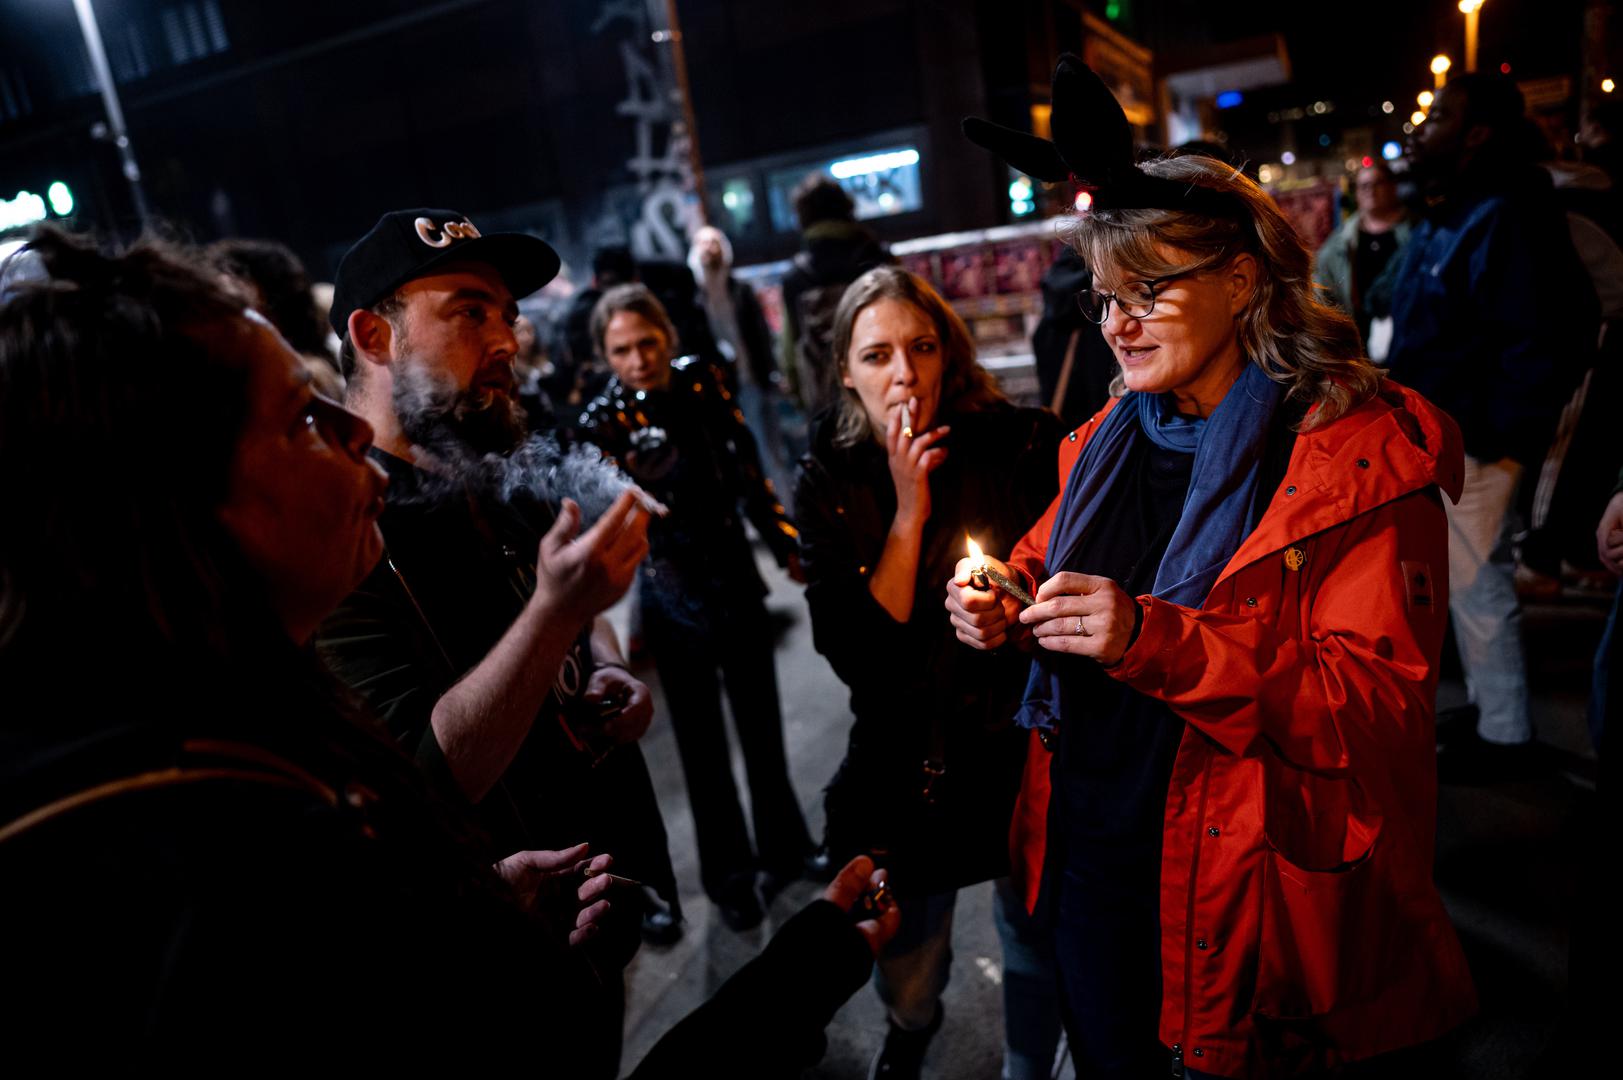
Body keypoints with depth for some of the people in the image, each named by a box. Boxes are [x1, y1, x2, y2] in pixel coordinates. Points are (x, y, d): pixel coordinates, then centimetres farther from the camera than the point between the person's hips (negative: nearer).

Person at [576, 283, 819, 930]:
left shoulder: (700, 382, -5)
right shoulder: (602, 421, -14)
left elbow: (747, 468, 4)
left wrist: (788, 545, 5)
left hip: (736, 578, 3)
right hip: (674, 597, -3)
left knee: (761, 722, 17)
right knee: (703, 743, 11)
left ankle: (784, 847, 40)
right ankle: (729, 876, 33)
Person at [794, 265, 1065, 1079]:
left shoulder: (1022, 446, -13)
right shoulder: (829, 480, -10)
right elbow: (858, 657, -17)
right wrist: (908, 509, -22)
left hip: (1022, 744, 0)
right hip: (908, 765, 1)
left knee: (1038, 945, 19)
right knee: (906, 963, 19)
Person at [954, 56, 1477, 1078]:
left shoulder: (1363, 451, -15)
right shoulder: (1113, 436, 5)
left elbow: (1382, 704, -21)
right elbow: (1047, 562, 17)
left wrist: (1155, 641, -33)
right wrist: (1004, 603, -7)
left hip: (1242, 891, -5)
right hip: (1087, 851, 6)